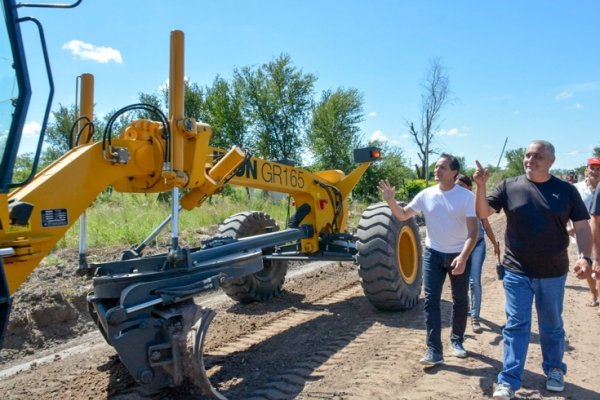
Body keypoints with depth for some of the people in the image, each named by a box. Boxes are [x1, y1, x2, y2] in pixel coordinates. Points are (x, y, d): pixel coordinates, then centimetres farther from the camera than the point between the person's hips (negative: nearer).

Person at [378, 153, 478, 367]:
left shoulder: (466, 196, -13)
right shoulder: (426, 195, -4)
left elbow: (473, 231, -16)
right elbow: (403, 215, 2)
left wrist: (463, 257, -28)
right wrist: (390, 200, -16)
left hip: (459, 255, -1)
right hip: (433, 254, 2)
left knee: (460, 300, 13)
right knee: (431, 300, -5)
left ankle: (457, 340, 35)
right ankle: (434, 351, -2)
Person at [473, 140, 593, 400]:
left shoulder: (566, 190, 0)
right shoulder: (509, 186, -1)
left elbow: (582, 227, 1)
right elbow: (483, 213, -4)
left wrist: (585, 257, -14)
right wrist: (481, 186, -19)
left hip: (553, 273, 1)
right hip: (517, 272, -1)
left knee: (551, 326, 17)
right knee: (516, 325, 3)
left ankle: (554, 370, 38)